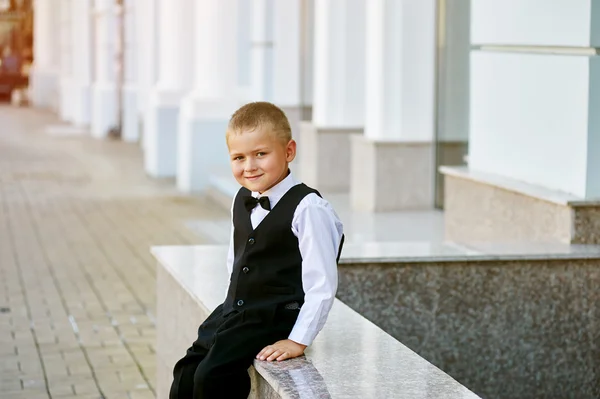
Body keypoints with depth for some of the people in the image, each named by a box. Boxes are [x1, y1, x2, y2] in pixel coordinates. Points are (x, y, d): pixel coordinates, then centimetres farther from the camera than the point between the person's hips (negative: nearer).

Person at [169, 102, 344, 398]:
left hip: (275, 319, -8)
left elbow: (322, 284, -20)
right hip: (234, 313, 8)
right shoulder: (242, 201, 8)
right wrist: (231, 312, 14)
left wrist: (298, 340, -20)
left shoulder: (306, 209, -18)